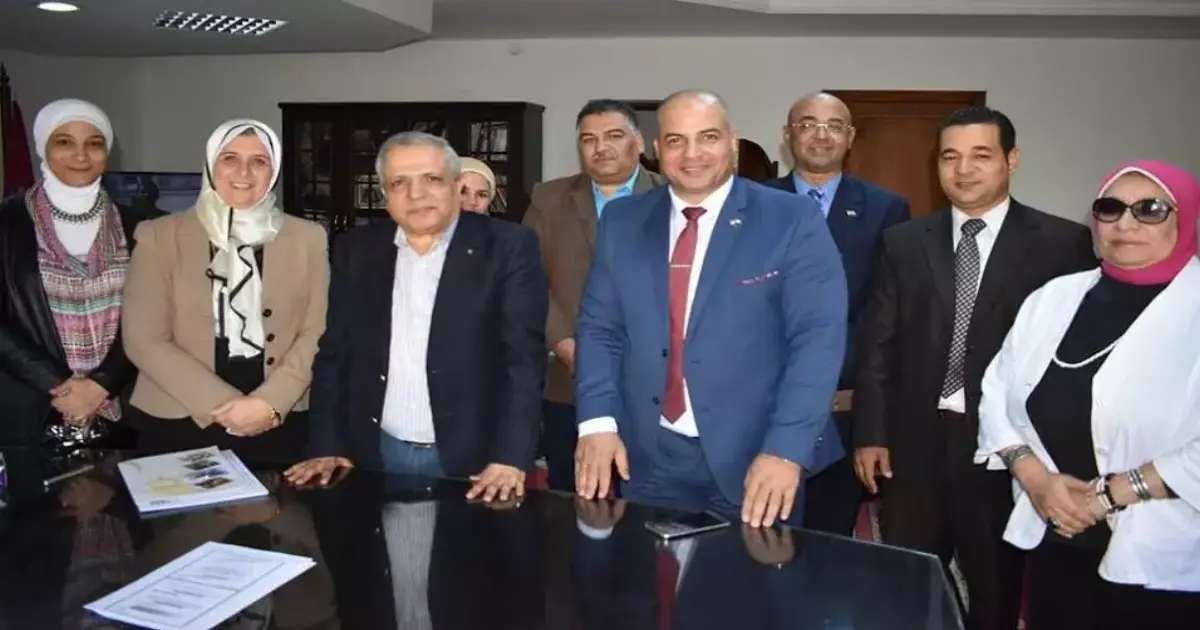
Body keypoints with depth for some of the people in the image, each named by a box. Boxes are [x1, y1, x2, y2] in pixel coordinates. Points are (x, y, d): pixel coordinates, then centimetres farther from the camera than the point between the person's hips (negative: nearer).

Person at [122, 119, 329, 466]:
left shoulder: (307, 238, 5)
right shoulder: (160, 236, 1)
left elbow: (315, 333, 2)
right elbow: (144, 340, -4)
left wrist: (270, 402, -11)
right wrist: (225, 406, -11)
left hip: (279, 427, 1)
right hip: (178, 425, 0)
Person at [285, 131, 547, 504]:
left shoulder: (508, 248, -7)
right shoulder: (357, 250, 5)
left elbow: (524, 357, -13)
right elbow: (335, 354, 7)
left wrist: (510, 459, -21)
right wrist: (329, 447, 1)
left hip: (471, 460, -3)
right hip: (378, 455, 3)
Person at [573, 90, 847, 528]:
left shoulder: (793, 220, -6)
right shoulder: (622, 221, 5)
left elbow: (818, 338, -12)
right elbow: (599, 329, 5)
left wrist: (786, 450, -21)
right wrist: (598, 423, -9)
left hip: (757, 459, -2)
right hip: (648, 456, 3)